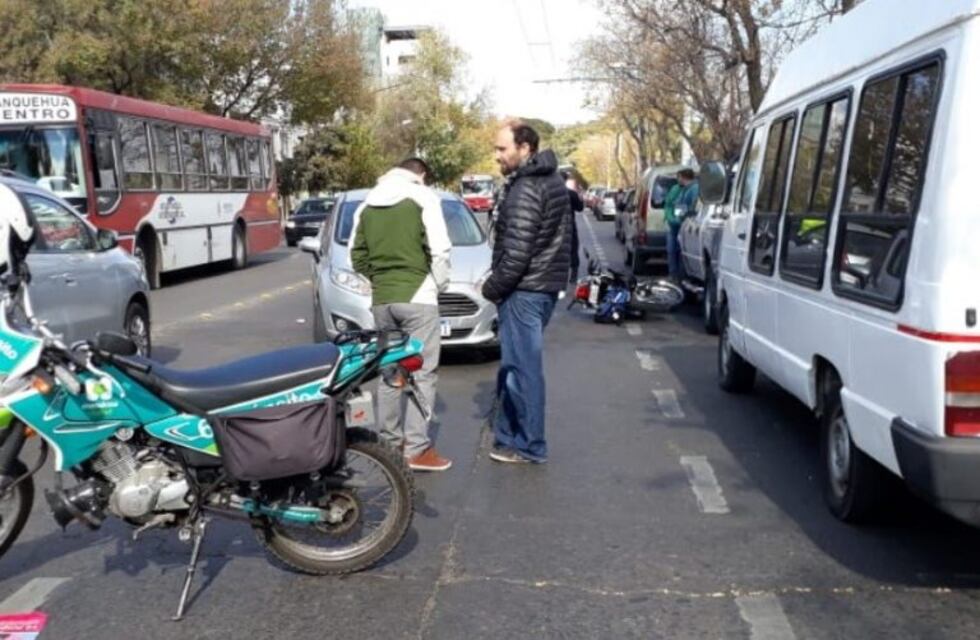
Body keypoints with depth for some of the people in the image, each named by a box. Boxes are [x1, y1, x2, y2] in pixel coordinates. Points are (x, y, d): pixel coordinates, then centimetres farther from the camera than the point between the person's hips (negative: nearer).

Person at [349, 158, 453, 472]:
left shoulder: (368, 204, 14)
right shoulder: (423, 197, -3)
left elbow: (357, 256, 13)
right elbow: (439, 250, -11)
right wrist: (440, 283, 4)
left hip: (381, 299, 6)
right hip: (417, 296, -6)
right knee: (422, 373, -3)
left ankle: (391, 440, 21)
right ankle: (418, 448, -3)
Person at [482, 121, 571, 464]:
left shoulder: (525, 189, -17)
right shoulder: (551, 180, 14)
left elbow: (517, 251, -24)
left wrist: (493, 286, -9)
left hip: (524, 291, -10)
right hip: (546, 285, 10)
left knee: (523, 367, -2)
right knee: (517, 365, 16)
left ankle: (529, 445, 7)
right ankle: (510, 435, 25)